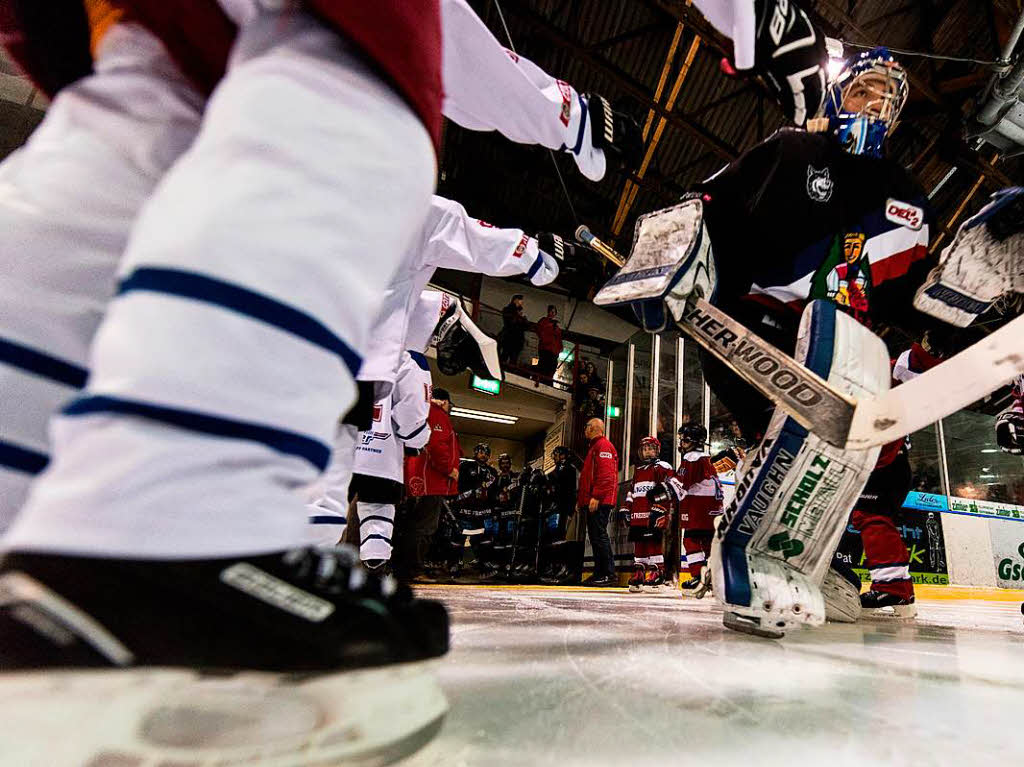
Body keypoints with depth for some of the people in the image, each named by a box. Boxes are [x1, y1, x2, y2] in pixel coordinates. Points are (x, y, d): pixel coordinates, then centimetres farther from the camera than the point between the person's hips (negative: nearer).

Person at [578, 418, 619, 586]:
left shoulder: (603, 445, -6)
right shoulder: (594, 447, 26)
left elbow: (606, 474, -19)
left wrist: (596, 497, -24)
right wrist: (580, 500, 24)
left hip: (599, 502, -11)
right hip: (591, 502, 11)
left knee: (599, 536, -10)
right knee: (596, 537, 10)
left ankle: (608, 574, -7)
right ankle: (599, 573, 14)